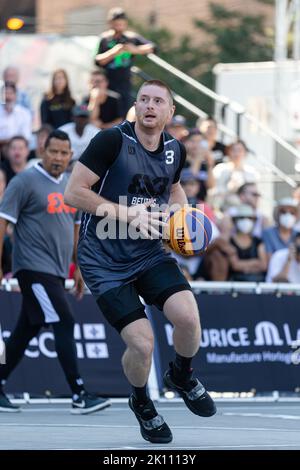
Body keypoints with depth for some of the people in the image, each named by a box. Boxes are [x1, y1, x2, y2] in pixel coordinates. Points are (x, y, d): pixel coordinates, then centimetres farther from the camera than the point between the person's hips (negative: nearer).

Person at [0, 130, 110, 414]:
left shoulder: (70, 186, 15)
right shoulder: (25, 182, -8)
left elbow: (74, 228, 24)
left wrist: (78, 267, 21)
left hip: (56, 272, 8)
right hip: (34, 270, -8)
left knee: (27, 329, 10)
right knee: (64, 323, -14)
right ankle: (79, 396, -14)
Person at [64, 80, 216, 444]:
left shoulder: (175, 150, 4)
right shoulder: (112, 141, -16)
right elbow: (73, 193, -17)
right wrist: (128, 214, -20)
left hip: (149, 253, 5)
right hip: (104, 260, -4)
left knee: (188, 317, -21)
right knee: (142, 344, -16)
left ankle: (181, 376, 13)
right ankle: (141, 403, 18)